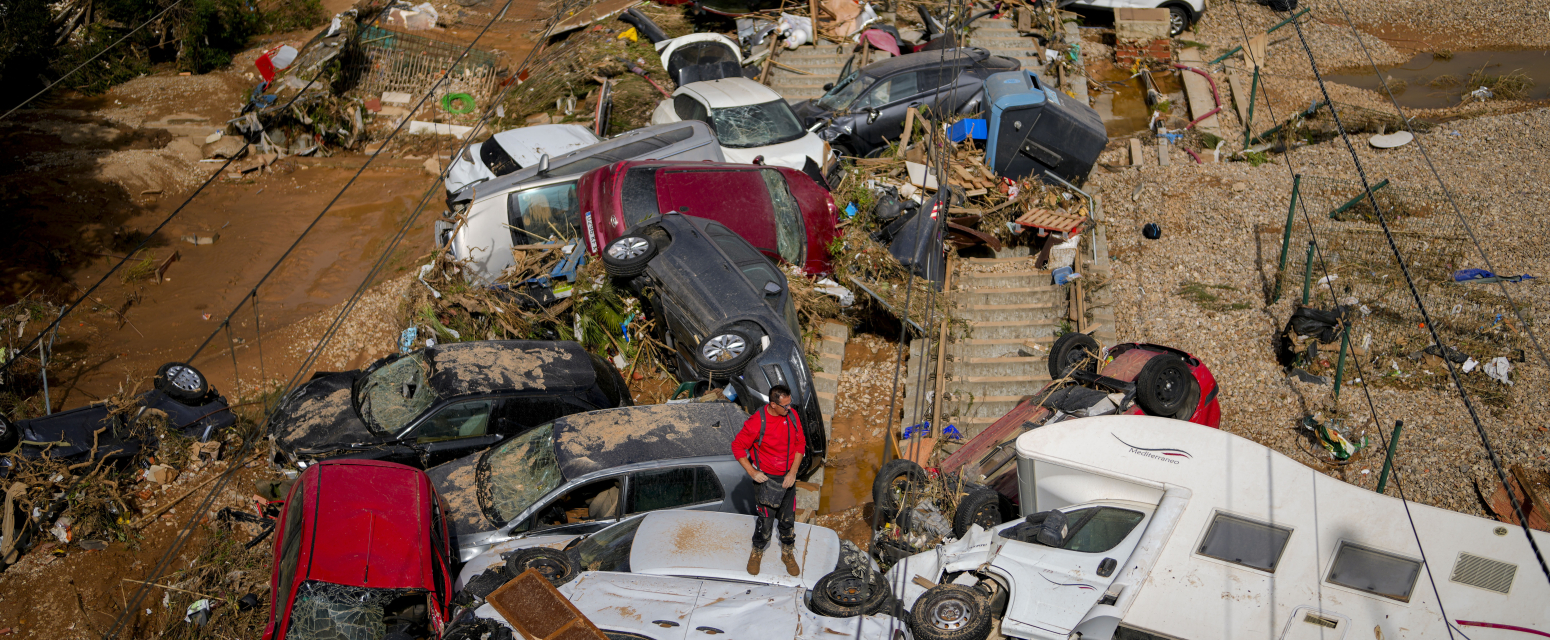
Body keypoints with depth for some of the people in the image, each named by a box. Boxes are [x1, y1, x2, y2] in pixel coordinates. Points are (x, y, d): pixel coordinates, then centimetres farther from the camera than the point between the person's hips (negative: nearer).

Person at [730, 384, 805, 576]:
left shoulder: (792, 416, -8)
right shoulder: (756, 422, -23)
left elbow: (800, 444, 1)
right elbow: (737, 446, -13)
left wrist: (793, 472, -6)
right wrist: (752, 472, -15)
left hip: (787, 478, 4)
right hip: (765, 479, -4)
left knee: (788, 517, 14)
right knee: (765, 518, 6)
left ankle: (787, 553, 35)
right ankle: (757, 552, 30)